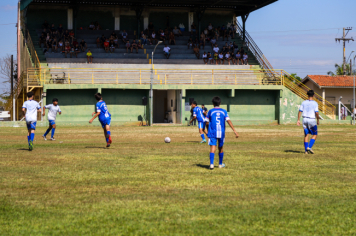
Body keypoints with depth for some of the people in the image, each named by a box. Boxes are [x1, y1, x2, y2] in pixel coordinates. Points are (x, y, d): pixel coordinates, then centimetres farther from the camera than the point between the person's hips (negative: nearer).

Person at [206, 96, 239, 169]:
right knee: (221, 148, 17)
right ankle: (220, 164, 29)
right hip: (221, 133, 2)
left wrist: (208, 131, 23)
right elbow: (229, 121, -6)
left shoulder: (210, 111, 3)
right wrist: (234, 131, -9)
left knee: (213, 147, -7)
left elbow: (207, 123, 5)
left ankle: (211, 164, -24)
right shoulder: (224, 111, 6)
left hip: (212, 133, -2)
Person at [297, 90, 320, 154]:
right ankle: (309, 147, -7)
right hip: (312, 120, -4)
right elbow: (317, 113, -12)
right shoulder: (315, 103, -7)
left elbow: (300, 111, 1)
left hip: (305, 119, 4)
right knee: (315, 135, 9)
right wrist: (318, 120, 1)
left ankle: (306, 150, 6)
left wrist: (298, 120, 5)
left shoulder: (304, 102, 4)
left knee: (306, 135, 9)